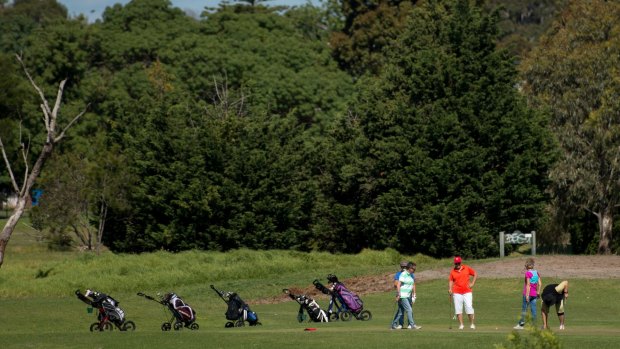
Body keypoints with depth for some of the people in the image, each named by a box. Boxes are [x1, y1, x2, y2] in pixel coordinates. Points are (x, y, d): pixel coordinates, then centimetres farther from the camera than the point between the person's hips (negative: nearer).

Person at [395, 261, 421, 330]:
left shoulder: (412, 275, 12)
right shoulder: (403, 274, -12)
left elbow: (413, 285, 21)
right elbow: (398, 285, -17)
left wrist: (414, 295, 20)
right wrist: (398, 295, -22)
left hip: (408, 296, 8)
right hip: (402, 296, -8)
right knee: (409, 310, -13)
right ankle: (413, 325, -14)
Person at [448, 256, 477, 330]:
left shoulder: (467, 269, 4)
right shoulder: (452, 272, 5)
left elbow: (475, 274, 12)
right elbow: (451, 280, 9)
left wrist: (472, 283, 2)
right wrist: (450, 289, -8)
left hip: (467, 292, -1)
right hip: (457, 293, 1)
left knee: (469, 307, -7)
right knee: (458, 309, -3)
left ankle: (471, 324, 3)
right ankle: (461, 324, 4)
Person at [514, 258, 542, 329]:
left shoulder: (528, 273, -13)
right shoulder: (536, 272, 7)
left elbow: (528, 284, -17)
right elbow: (540, 284, 8)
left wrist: (527, 295, -18)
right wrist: (537, 292, 17)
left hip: (528, 293, -6)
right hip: (534, 294, 6)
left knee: (524, 309, 2)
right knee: (533, 310, 6)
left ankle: (521, 324, 5)